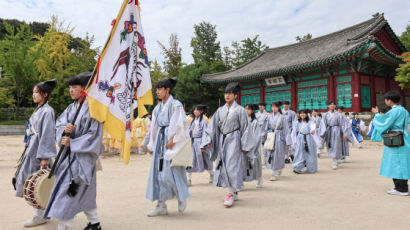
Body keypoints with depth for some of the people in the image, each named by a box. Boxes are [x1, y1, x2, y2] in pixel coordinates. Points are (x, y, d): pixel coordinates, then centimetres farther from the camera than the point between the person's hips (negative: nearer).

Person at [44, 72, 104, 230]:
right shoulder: (72, 107, 9)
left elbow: (95, 134, -17)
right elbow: (59, 122, 6)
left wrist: (72, 143, -15)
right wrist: (64, 129, -16)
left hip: (83, 155, -8)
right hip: (70, 153, 8)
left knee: (68, 191, -6)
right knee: (84, 191, 16)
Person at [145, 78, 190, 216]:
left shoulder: (176, 105, -6)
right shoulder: (158, 108, 15)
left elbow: (180, 125, -13)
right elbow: (154, 127, 17)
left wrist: (172, 140, -18)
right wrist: (151, 145, 15)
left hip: (172, 142, -7)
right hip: (160, 140, 7)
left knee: (171, 171, -7)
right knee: (158, 171, 5)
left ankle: (182, 198, 18)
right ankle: (161, 205, 13)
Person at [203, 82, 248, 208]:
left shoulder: (240, 110, -3)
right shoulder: (220, 110, 10)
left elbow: (244, 128, -3)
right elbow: (214, 125, 9)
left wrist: (244, 146, -5)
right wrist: (209, 139, -2)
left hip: (233, 140, -5)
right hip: (221, 140, 5)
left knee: (232, 166, -7)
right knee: (223, 166, 8)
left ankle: (231, 193, 3)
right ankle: (234, 192, 23)